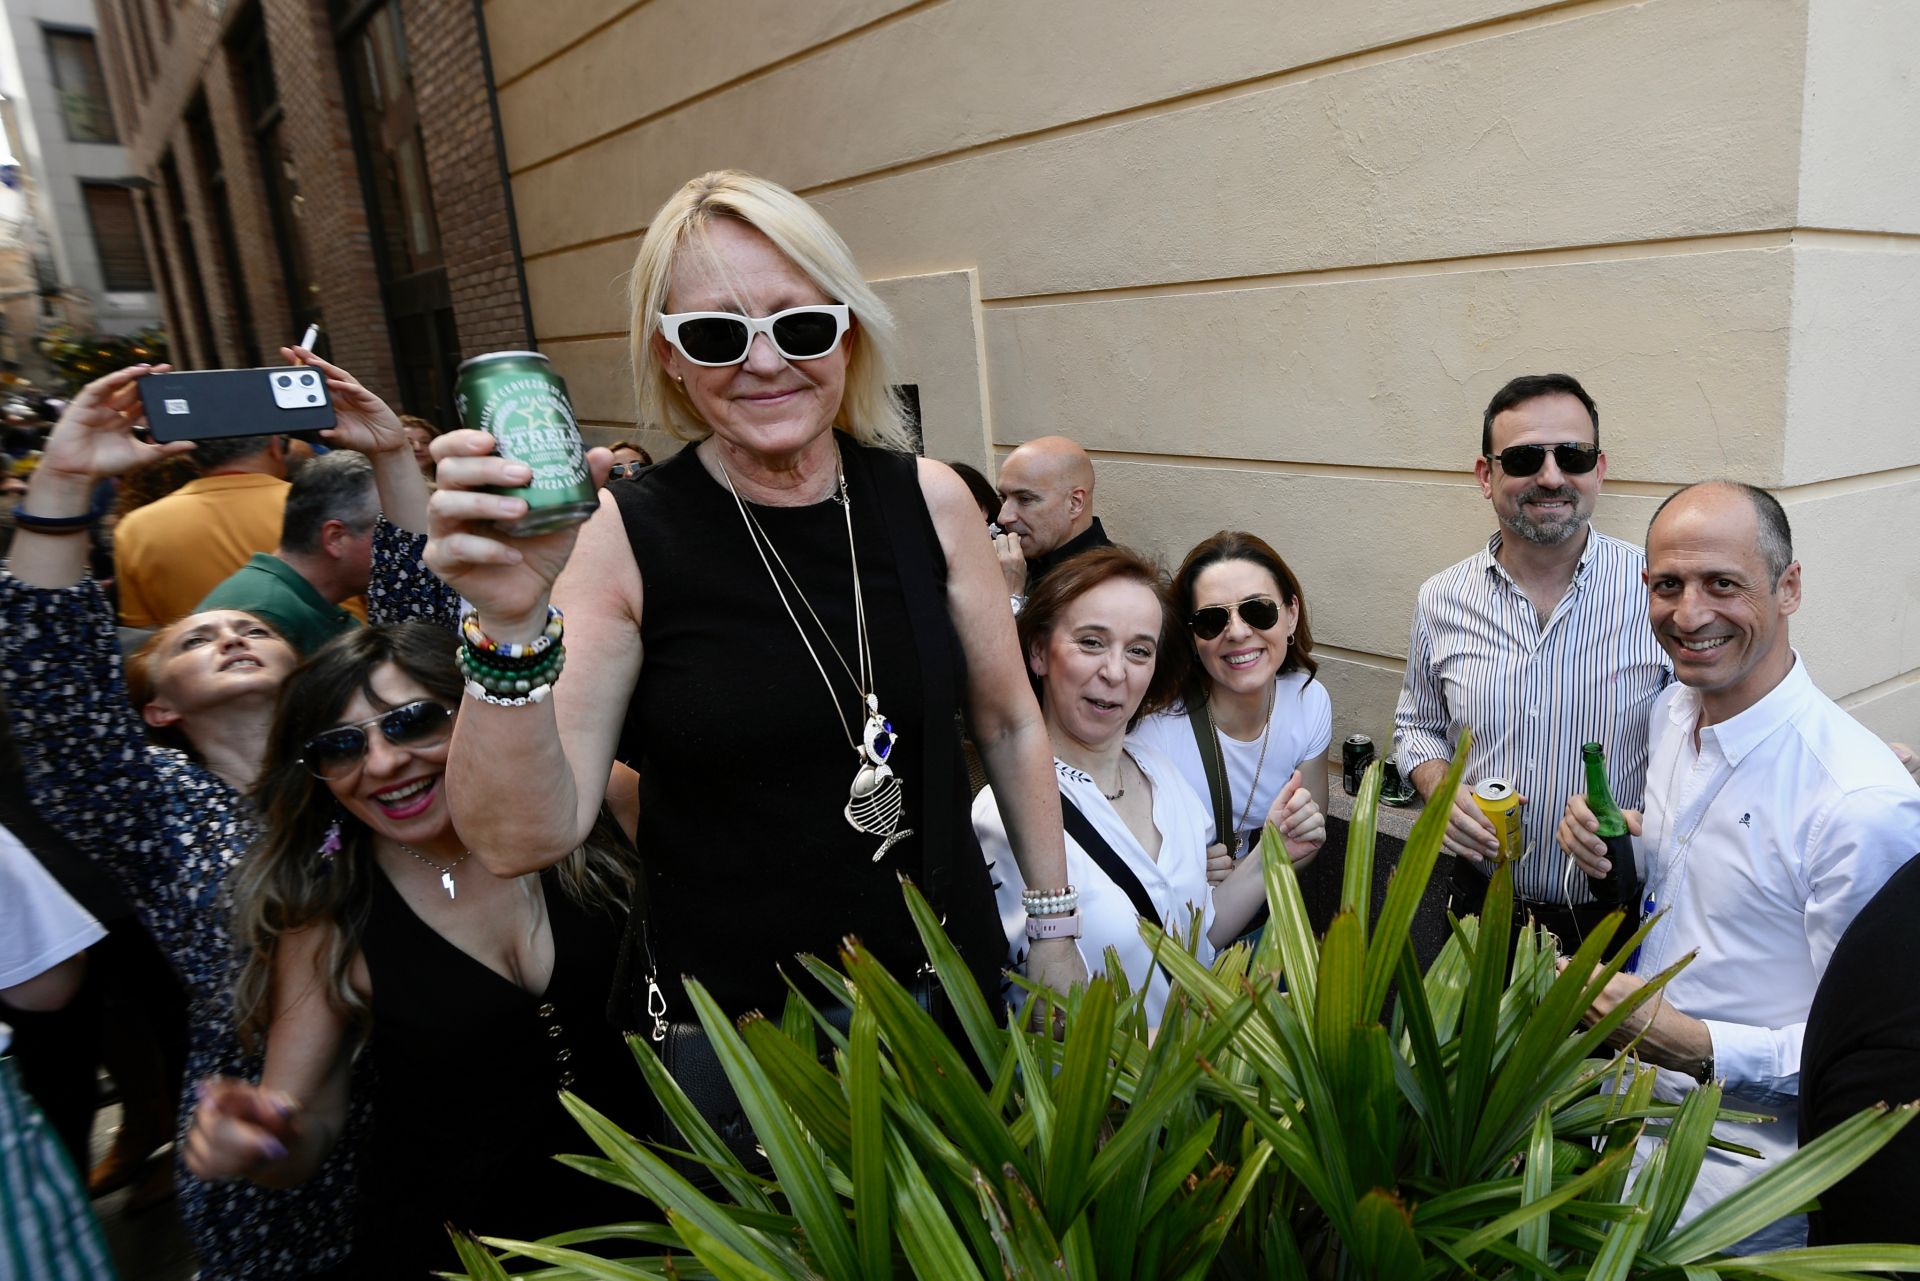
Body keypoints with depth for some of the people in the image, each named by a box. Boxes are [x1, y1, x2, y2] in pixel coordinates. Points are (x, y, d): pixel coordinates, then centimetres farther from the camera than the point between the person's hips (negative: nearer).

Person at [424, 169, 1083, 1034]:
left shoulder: (929, 500, -8)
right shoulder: (620, 536, -15)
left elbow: (1009, 725, 3)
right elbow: (519, 842, -19)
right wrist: (511, 626, -34)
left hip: (952, 980, 3)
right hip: (722, 1023, -3)